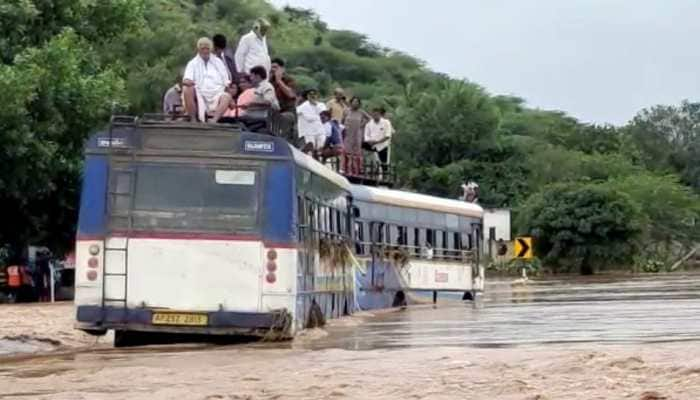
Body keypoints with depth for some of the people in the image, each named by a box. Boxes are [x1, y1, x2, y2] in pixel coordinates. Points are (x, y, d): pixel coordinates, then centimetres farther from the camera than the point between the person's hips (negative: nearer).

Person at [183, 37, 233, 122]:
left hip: (216, 94, 1)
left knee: (227, 97, -32)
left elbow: (226, 81, 19)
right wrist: (187, 81, -25)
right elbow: (185, 80, 1)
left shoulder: (218, 62, 22)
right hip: (199, 95, -1)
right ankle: (193, 120, -31)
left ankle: (214, 120, -51)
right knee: (188, 90, -33)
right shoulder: (193, 63, 16)